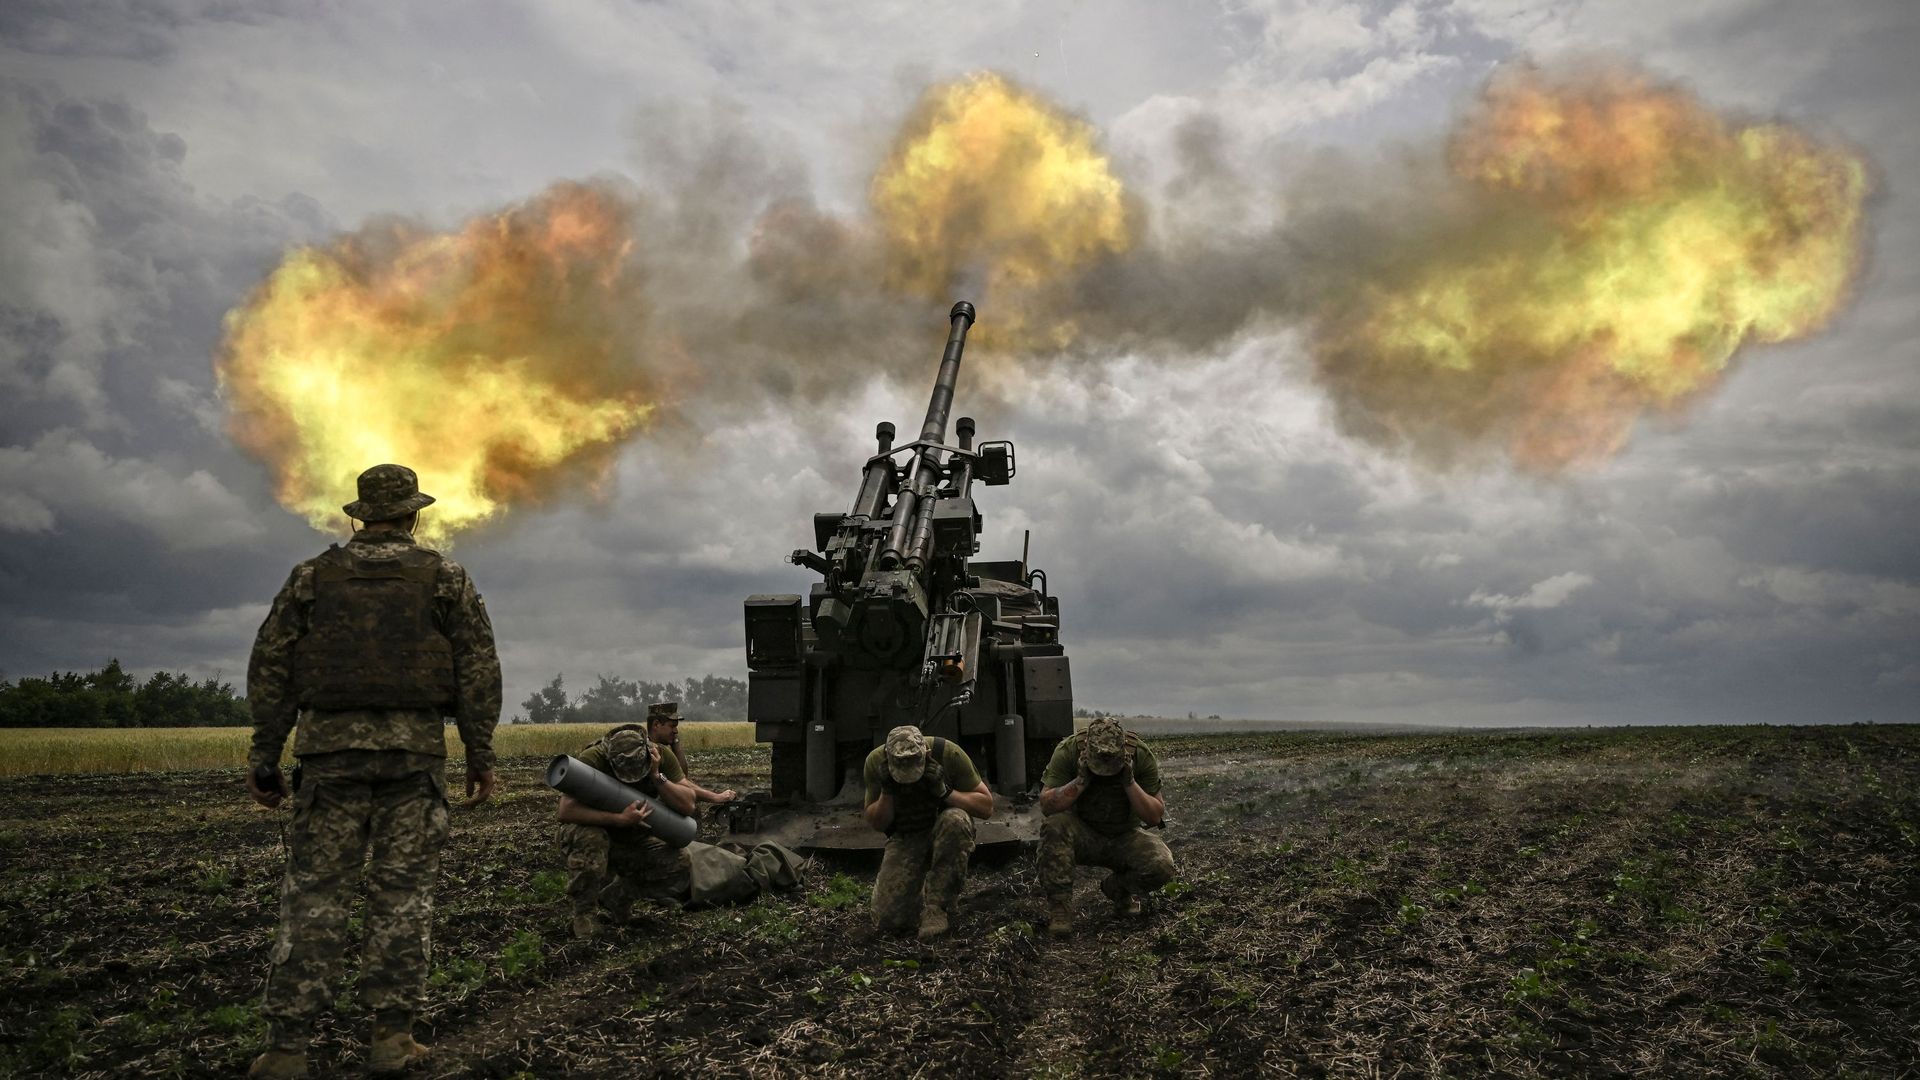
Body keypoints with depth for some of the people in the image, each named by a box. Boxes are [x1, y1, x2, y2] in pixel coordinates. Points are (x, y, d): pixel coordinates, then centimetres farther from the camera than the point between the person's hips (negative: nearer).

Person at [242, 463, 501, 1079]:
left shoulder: (313, 575, 9)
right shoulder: (445, 577, 5)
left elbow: (271, 669, 6)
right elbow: (478, 669, 0)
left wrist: (263, 759, 10)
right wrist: (481, 756, 4)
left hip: (330, 747, 1)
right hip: (415, 749, -1)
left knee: (314, 891, 4)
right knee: (402, 892, 4)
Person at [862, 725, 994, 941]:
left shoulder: (949, 753, -23)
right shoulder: (876, 762, -16)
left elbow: (986, 806, -16)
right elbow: (876, 823, -6)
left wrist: (945, 792, -30)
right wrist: (887, 791, -25)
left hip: (946, 832, -1)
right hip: (904, 838, 1)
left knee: (955, 820, -39)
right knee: (888, 919, -17)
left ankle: (938, 906, -24)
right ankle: (917, 890, 18)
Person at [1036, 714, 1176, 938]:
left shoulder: (1141, 755, -16)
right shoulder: (1068, 751, -19)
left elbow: (1155, 817, -15)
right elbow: (1046, 806, -22)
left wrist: (1129, 782, -29)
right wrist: (1081, 780, -33)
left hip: (1124, 838, 1)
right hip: (1081, 834, -1)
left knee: (1162, 866, -27)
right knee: (1054, 824, -34)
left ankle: (1118, 888, 7)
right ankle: (1059, 907, -20)